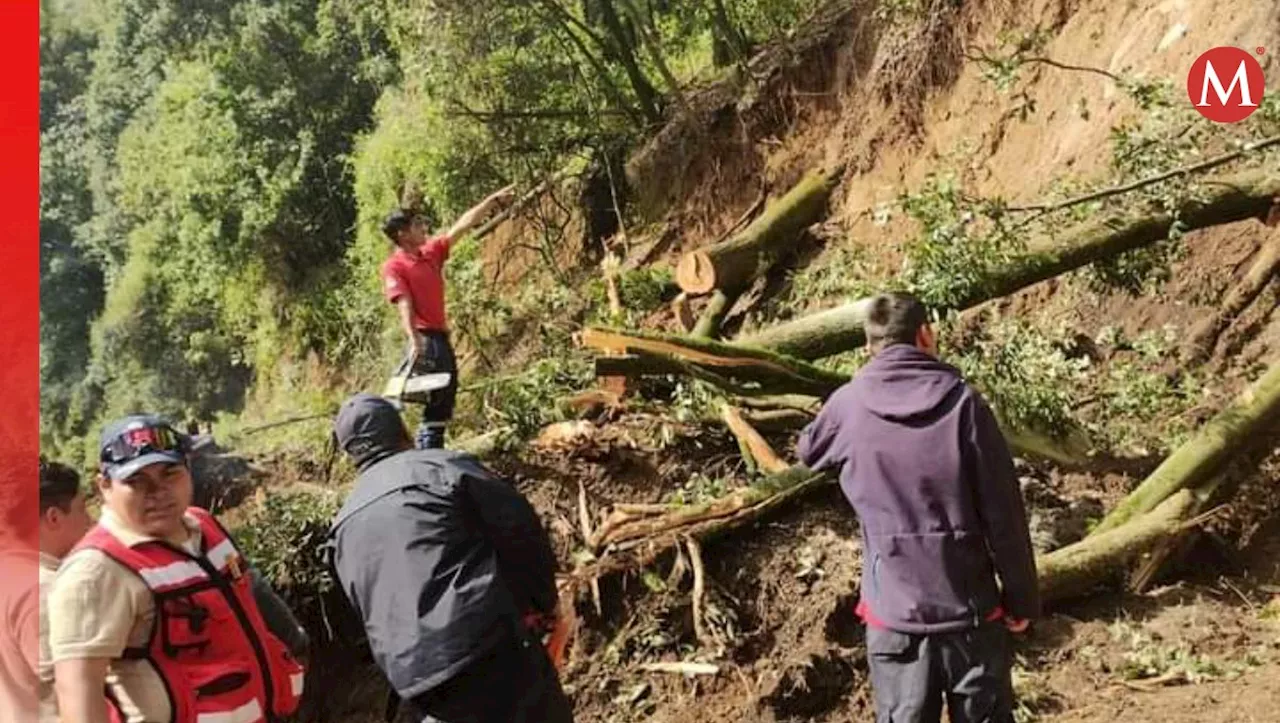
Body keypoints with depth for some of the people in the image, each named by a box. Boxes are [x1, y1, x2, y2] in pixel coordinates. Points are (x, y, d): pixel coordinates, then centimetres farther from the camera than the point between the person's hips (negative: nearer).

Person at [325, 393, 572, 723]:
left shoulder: (342, 530, 17)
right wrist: (541, 602, 10)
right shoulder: (445, 467, -1)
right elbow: (521, 531, -5)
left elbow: (370, 614, 20)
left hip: (416, 684, 5)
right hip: (493, 650, -5)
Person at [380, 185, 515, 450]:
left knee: (443, 405, 12)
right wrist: (414, 341, -32)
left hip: (442, 337, 9)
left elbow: (463, 225, 16)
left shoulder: (432, 252, 13)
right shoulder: (394, 266, -8)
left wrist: (494, 199, 18)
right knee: (434, 406, -9)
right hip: (425, 339, -8)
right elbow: (404, 305, -19)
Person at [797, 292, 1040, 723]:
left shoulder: (849, 405, -5)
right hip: (971, 606, 0)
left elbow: (809, 452, 18)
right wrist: (1021, 598, 4)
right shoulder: (962, 401, -10)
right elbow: (1004, 513, -7)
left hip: (893, 611, 1)